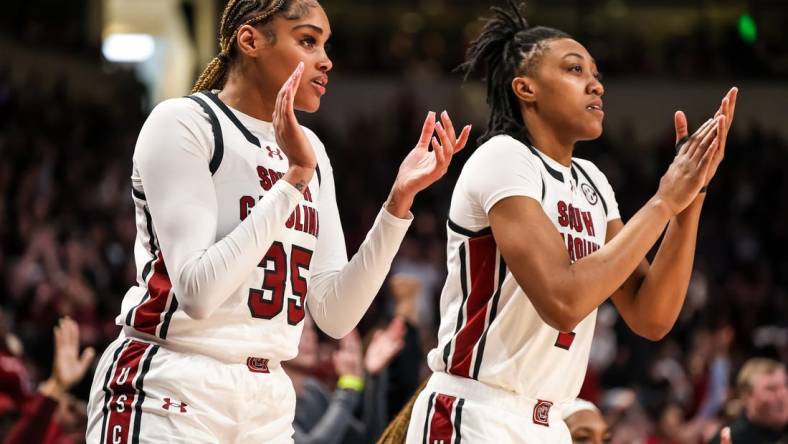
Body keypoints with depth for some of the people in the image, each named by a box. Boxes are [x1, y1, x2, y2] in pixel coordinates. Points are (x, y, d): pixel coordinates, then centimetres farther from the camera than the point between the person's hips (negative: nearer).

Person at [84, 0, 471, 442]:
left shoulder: (308, 150, 10)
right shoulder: (182, 123, -9)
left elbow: (336, 314, 4)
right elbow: (197, 291, -20)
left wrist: (400, 200, -4)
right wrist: (294, 177, -20)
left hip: (267, 403, 6)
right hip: (170, 399, -6)